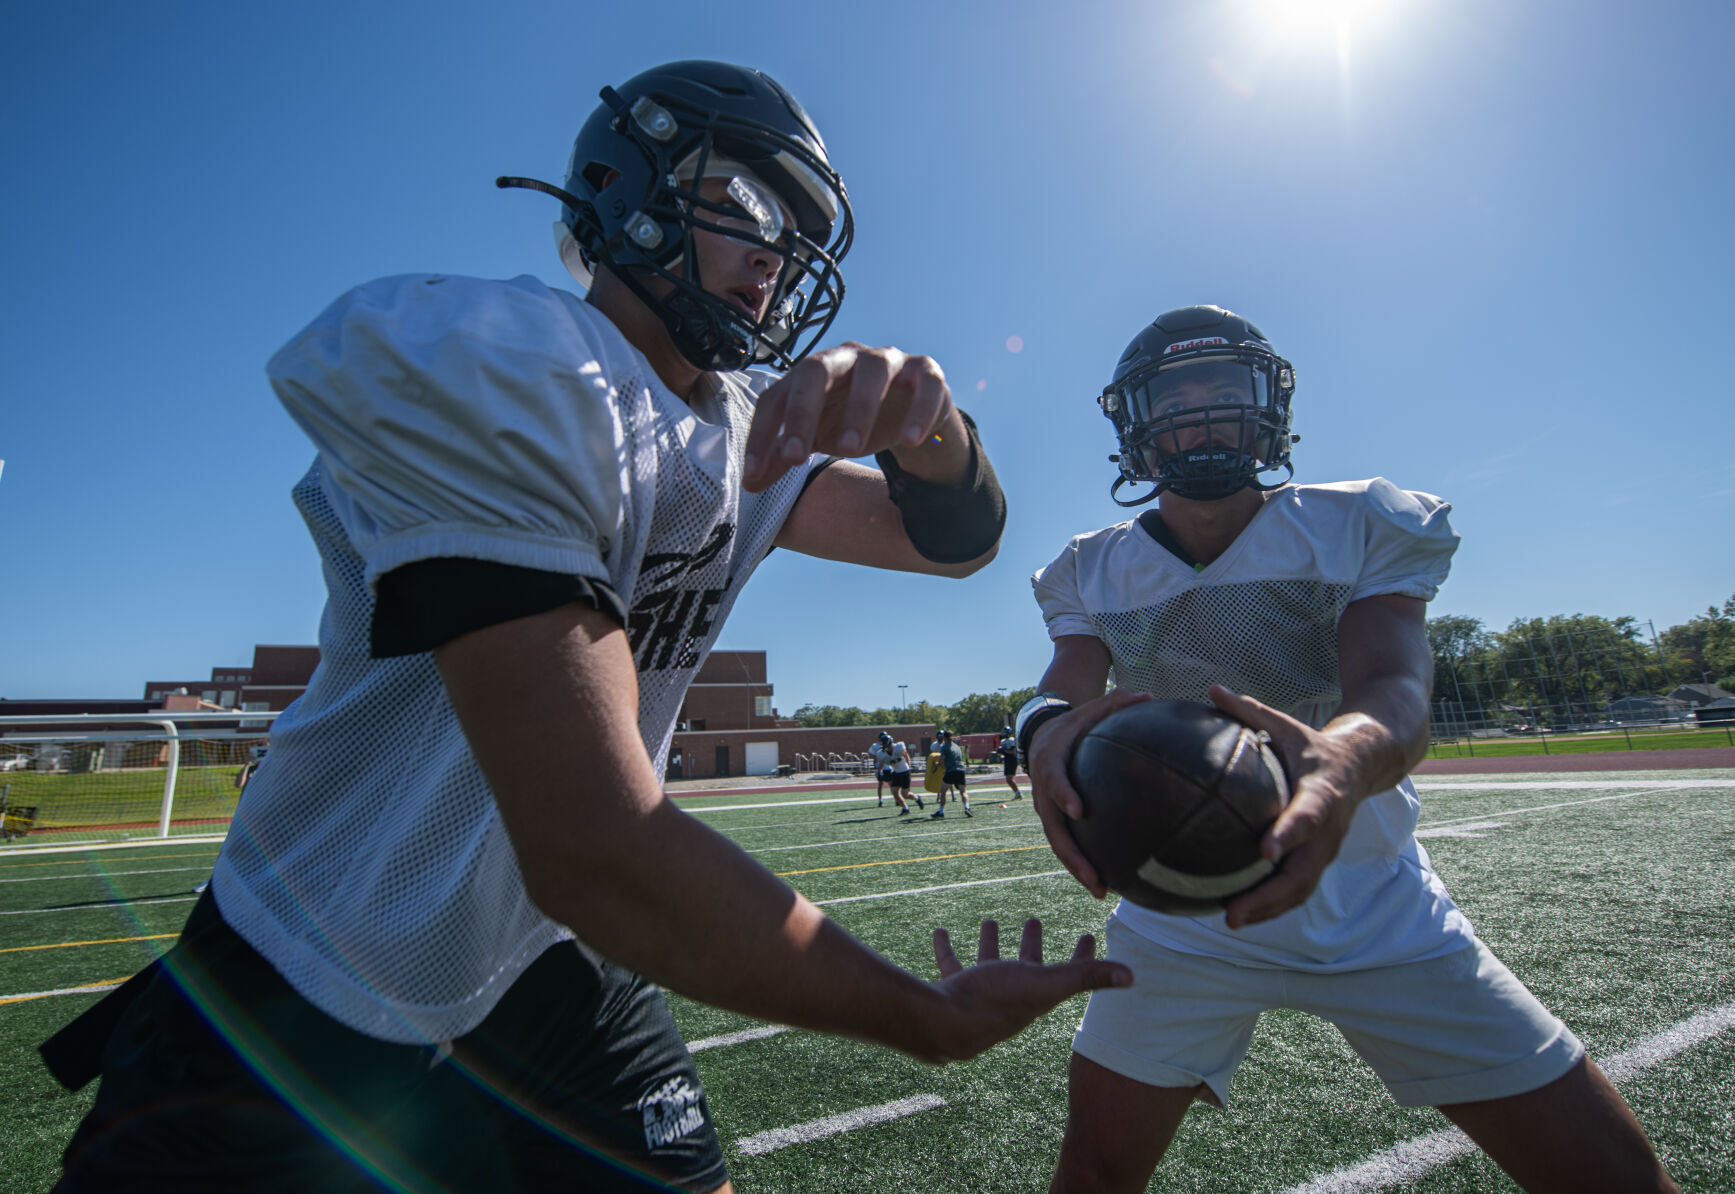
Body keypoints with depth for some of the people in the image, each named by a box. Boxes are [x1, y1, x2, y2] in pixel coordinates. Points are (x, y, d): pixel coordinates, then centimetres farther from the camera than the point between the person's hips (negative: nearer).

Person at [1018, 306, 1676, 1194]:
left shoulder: (1361, 528, -7)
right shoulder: (1093, 572, -2)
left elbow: (1397, 694, -22)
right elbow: (1066, 683, -18)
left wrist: (1344, 756, -48)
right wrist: (1050, 731, -45)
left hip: (1377, 911, 1)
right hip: (1181, 918, 0)